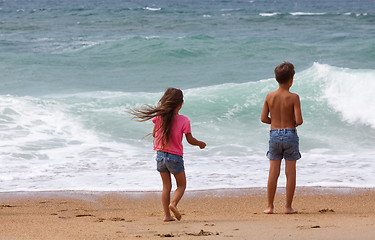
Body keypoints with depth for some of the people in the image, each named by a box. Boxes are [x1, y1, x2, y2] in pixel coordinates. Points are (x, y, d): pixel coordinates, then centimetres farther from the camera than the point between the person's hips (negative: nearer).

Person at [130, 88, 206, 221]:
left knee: (166, 186, 13)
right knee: (181, 185, 12)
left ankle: (167, 215, 6)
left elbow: (154, 134, 7)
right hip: (175, 157, -3)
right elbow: (190, 140, -7)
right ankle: (173, 203, -16)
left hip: (160, 154, 3)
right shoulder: (184, 120, -13)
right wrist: (201, 144, 13)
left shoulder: (159, 116, -5)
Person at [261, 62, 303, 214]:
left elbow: (263, 118, 1)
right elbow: (299, 120, -15)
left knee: (273, 172, 7)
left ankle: (270, 206, 6)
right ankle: (288, 207, 5)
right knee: (290, 172, 4)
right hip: (290, 135, -3)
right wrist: (295, 123, 8)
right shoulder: (293, 97, -10)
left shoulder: (270, 96, -1)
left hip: (274, 135, 3)